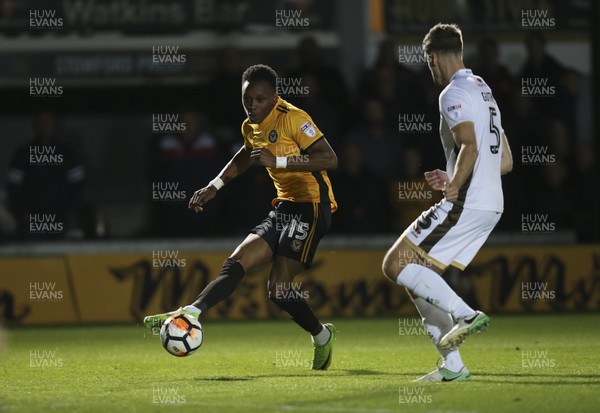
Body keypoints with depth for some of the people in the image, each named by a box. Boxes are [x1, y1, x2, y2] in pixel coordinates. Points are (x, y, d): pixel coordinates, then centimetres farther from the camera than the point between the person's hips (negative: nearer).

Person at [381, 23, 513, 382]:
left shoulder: (455, 93, -8)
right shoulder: (484, 91, 21)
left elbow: (470, 147, -24)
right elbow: (506, 161, 23)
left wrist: (454, 189, -17)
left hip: (466, 205, -10)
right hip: (491, 206, 10)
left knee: (396, 265, -7)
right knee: (418, 276, 13)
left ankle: (466, 314, -16)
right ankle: (452, 366, 8)